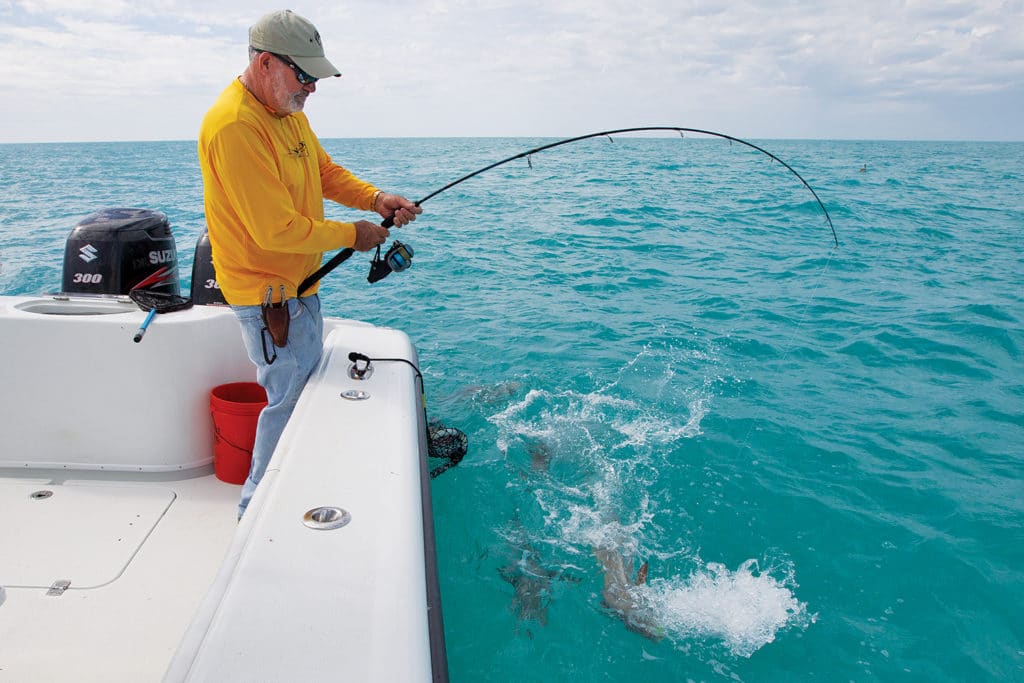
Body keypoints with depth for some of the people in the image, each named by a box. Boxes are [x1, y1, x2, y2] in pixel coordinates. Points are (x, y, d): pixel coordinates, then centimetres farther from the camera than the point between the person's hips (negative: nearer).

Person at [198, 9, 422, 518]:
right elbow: (277, 230, -27)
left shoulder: (289, 111, 5)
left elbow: (326, 172, 13)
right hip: (266, 290, -10)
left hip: (298, 282, 10)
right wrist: (352, 236, -16)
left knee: (308, 385, 19)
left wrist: (377, 199, -5)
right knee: (289, 400, -2)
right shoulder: (233, 127, -26)